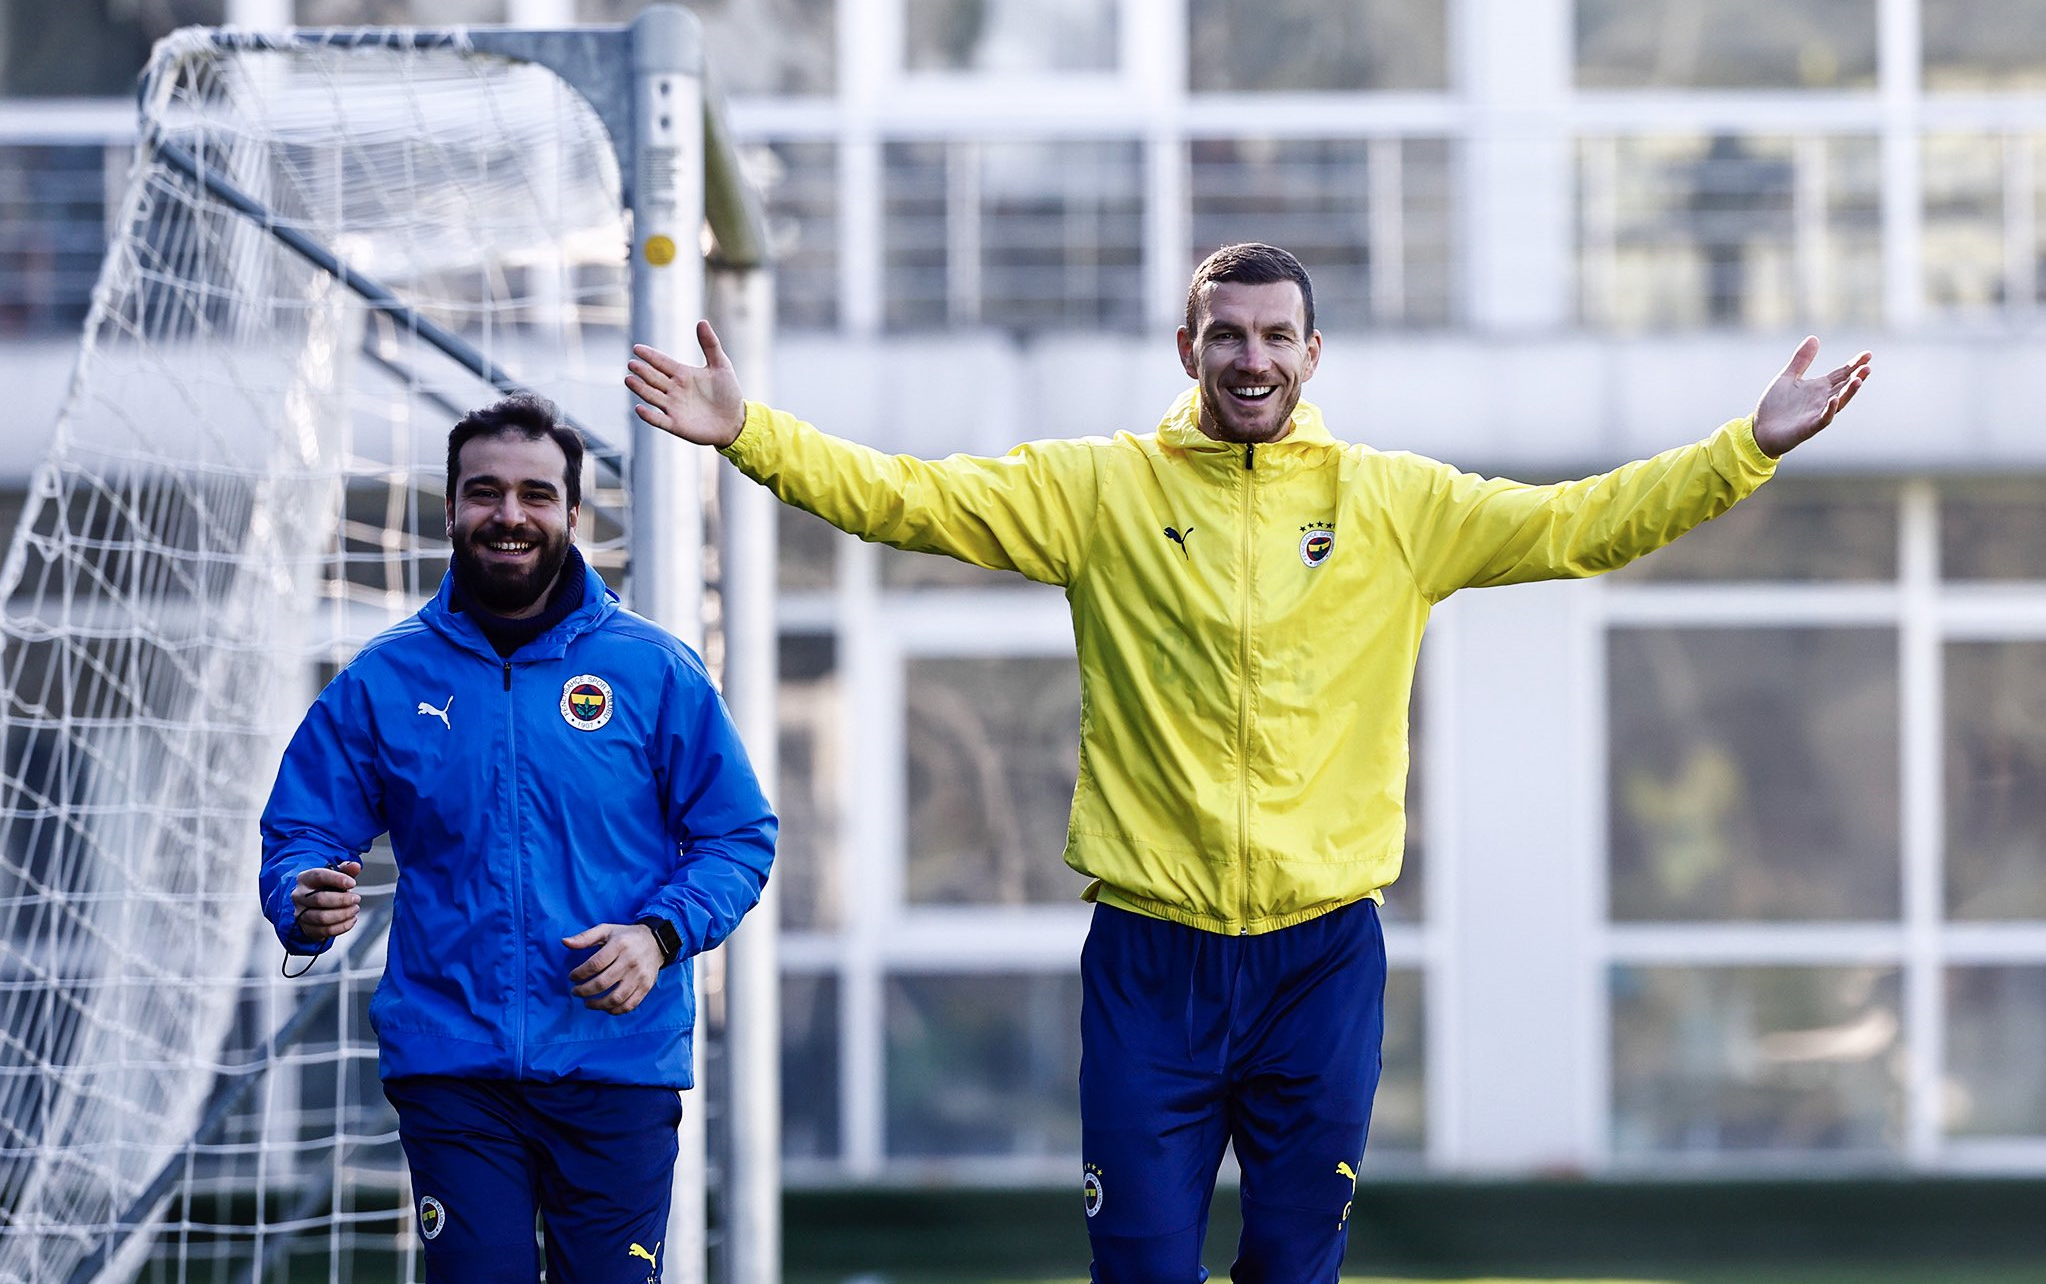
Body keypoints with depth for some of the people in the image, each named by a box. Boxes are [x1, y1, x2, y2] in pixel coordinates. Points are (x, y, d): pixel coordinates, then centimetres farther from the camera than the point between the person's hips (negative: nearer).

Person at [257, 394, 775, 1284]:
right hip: (450, 1068, 0)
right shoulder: (382, 681, 6)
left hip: (614, 1065, 0)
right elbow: (302, 834, 7)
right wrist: (306, 903, -16)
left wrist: (662, 932, -12)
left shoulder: (654, 670, 3)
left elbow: (738, 837, 6)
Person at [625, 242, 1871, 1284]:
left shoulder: (1398, 504, 5)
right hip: (1151, 955, -1)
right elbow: (910, 497, -3)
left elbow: (1581, 524, 3)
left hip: (1322, 955, 1)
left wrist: (1750, 447, -6)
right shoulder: (1100, 490, 2)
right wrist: (752, 434, -15)